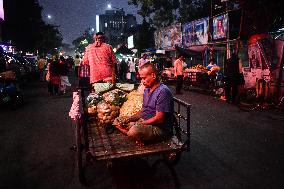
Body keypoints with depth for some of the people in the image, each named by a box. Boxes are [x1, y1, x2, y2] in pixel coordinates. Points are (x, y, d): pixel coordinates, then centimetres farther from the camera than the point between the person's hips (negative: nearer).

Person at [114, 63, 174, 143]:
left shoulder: (163, 91, -20)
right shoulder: (147, 89, 10)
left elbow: (159, 119, -23)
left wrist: (137, 124, -18)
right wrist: (130, 118, -2)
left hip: (160, 128, -9)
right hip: (144, 122, 9)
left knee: (134, 131, -36)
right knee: (118, 121, 7)